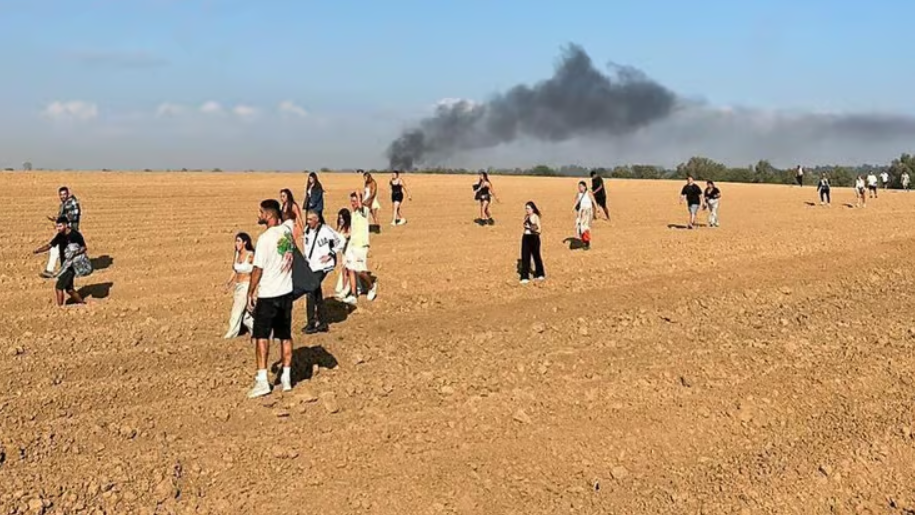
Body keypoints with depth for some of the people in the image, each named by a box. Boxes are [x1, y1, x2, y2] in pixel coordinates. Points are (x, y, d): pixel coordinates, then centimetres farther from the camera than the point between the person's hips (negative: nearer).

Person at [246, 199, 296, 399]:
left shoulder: (265, 238, -18)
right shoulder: (287, 231, 1)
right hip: (286, 292, 6)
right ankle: (286, 378, 18)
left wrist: (250, 293, -3)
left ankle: (262, 381, -2)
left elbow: (258, 269, -14)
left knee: (261, 336, 2)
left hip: (268, 295, -6)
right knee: (285, 336, 13)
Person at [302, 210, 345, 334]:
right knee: (317, 294, 12)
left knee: (311, 293, -12)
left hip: (322, 266, -8)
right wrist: (306, 258, 14)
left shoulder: (325, 230, -14)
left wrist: (330, 255, -10)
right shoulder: (307, 230, 8)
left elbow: (340, 242, -8)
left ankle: (311, 324, -4)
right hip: (311, 266, 8)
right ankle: (323, 323, 22)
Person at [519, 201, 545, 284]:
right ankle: (525, 277, 3)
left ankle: (540, 274, 29)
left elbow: (539, 229, -12)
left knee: (536, 256, 9)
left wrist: (533, 230, -27)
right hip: (526, 238, 6)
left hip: (534, 238, -6)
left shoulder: (535, 217, -10)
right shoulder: (526, 216, 8)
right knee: (525, 257, 0)